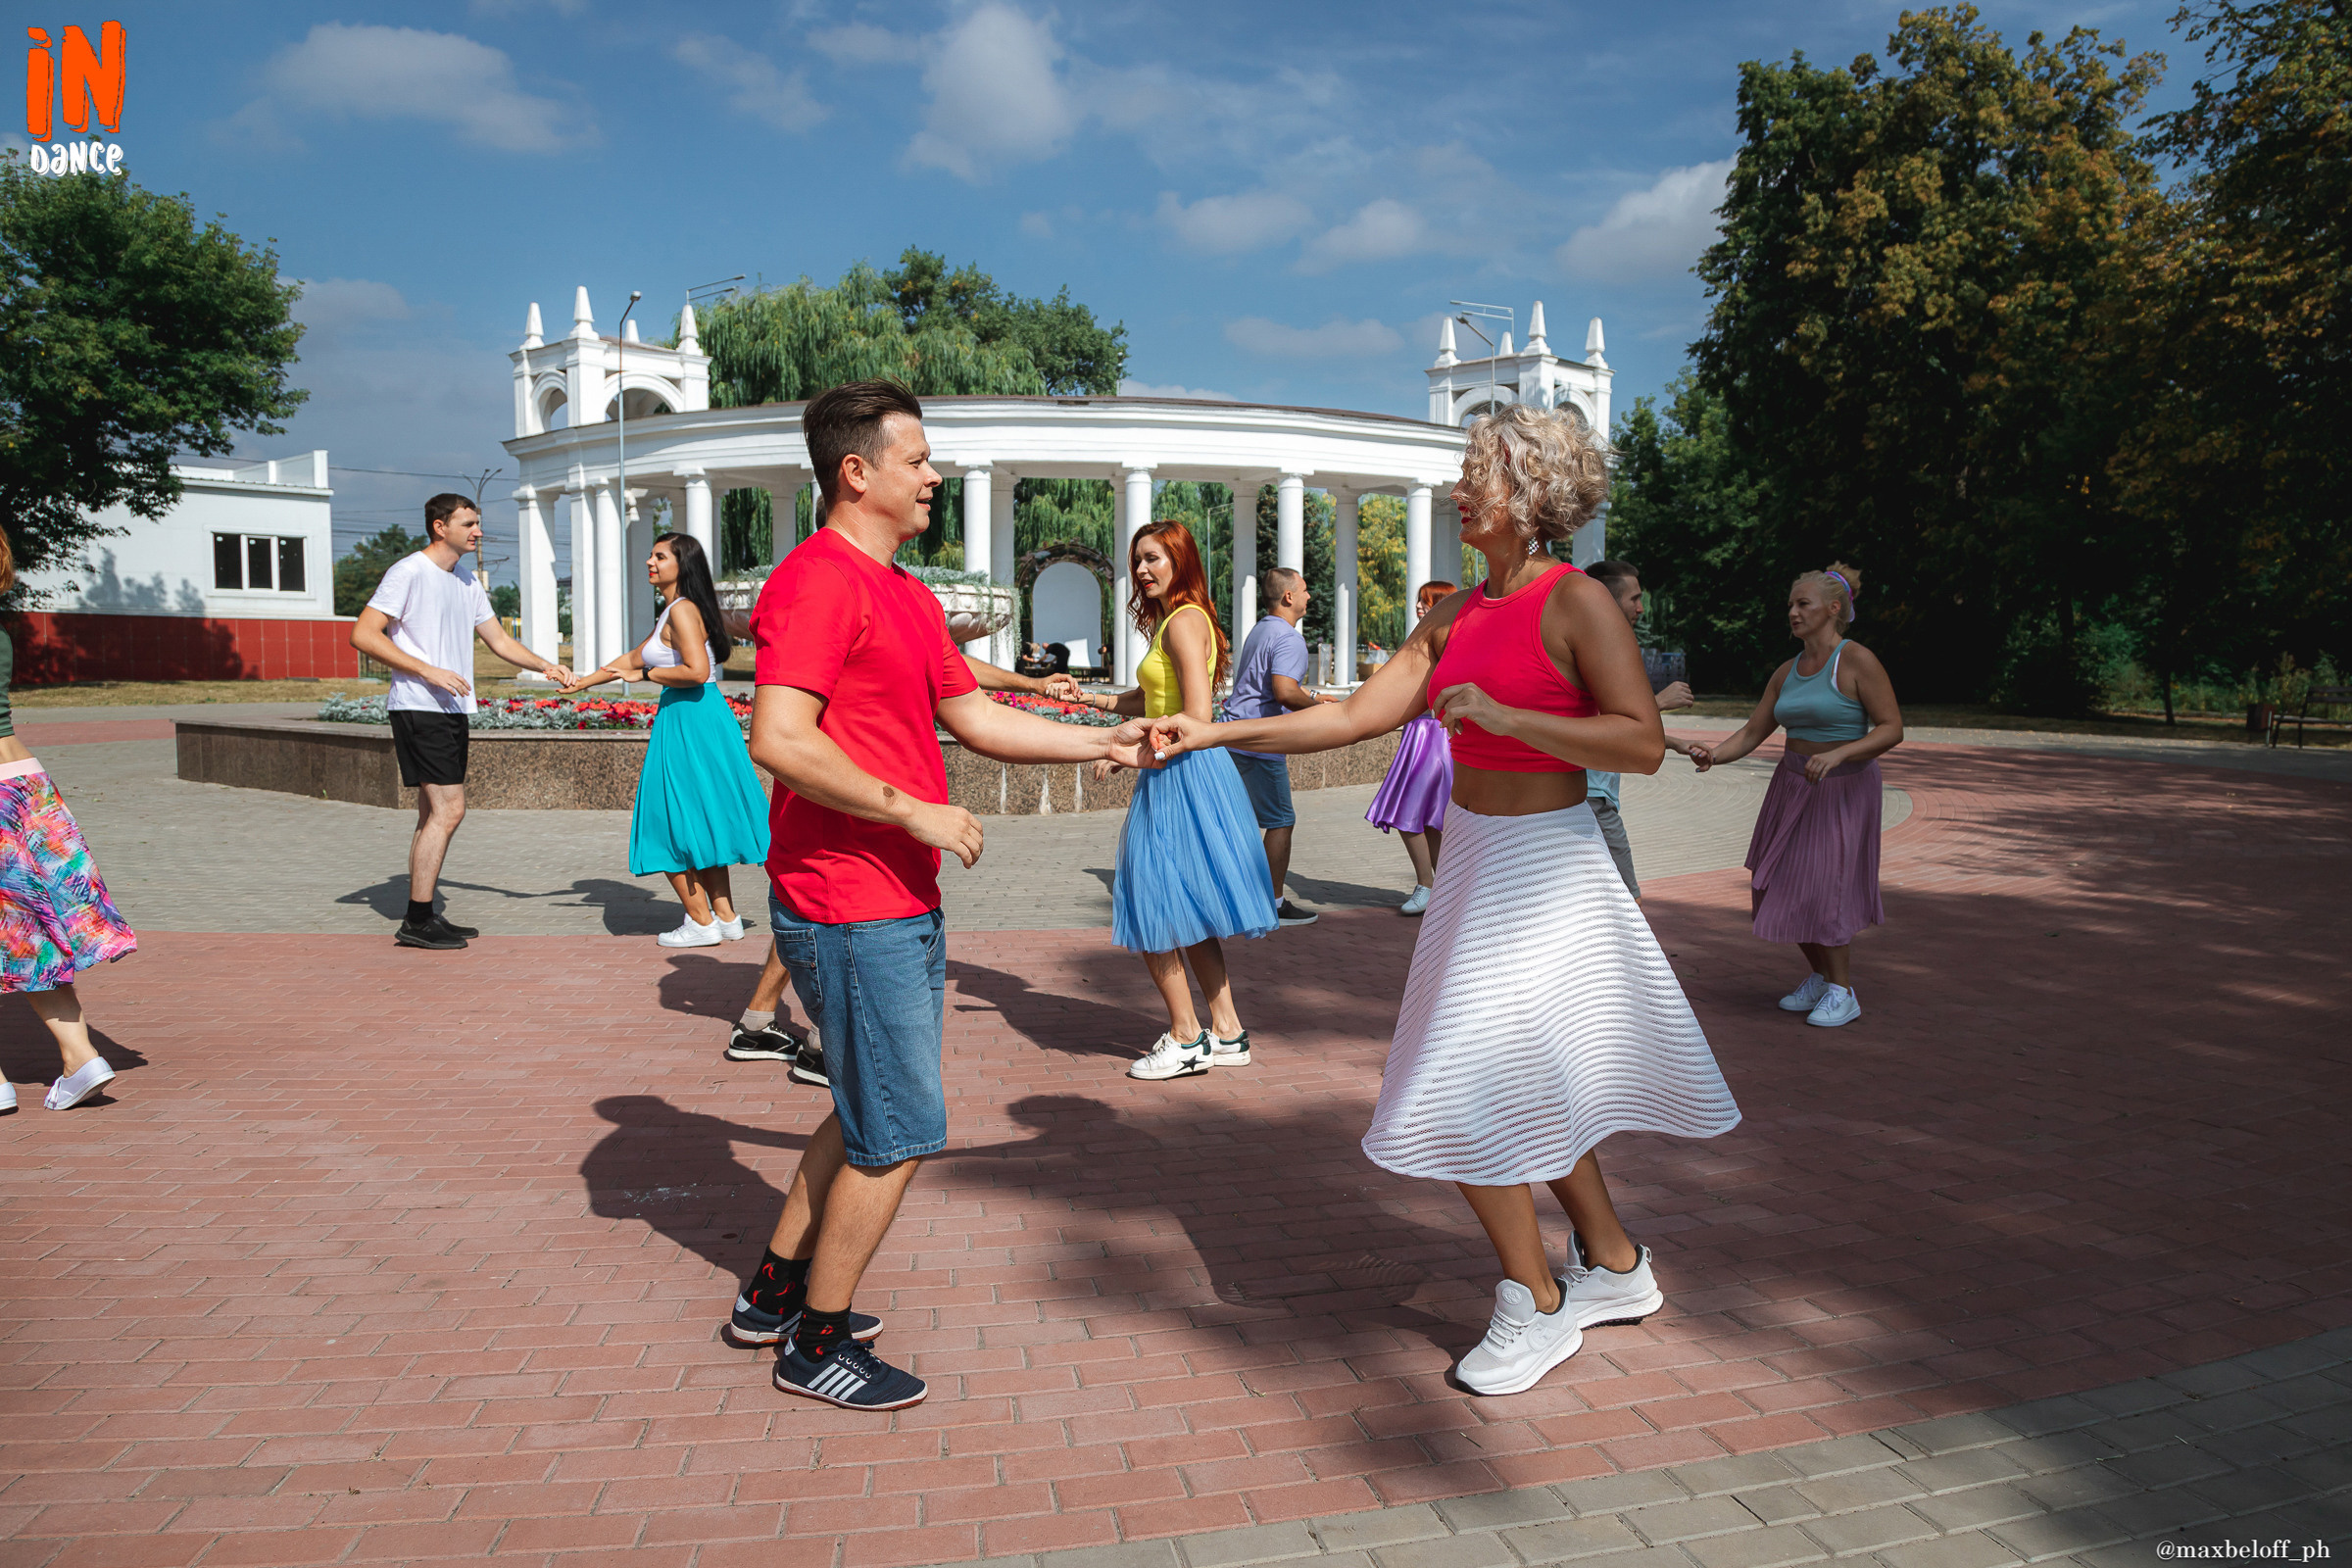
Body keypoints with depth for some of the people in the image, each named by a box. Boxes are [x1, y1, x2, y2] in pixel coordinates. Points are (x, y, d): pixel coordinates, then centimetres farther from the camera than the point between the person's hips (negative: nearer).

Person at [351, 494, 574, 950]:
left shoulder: (468, 582, 17)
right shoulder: (409, 572, -9)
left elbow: (500, 641, 22)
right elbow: (363, 635, -14)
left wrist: (545, 666, 6)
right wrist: (429, 671, -19)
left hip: (453, 711, 9)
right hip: (420, 709, -9)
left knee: (434, 813, 10)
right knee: (448, 809, -13)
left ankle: (422, 918, 16)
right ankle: (417, 921, -7)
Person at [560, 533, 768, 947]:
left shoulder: (682, 610, -13)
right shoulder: (674, 613, 18)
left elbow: (697, 671, -24)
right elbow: (633, 658, 26)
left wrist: (646, 674, -12)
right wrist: (584, 681, 27)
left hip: (690, 722, -10)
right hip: (704, 717, 10)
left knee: (675, 826, -1)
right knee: (698, 825, 15)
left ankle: (702, 923, 6)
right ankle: (726, 918, 20)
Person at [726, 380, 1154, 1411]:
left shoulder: (904, 595, 17)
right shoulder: (818, 581, -16)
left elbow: (973, 716, 20)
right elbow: (779, 742, -26)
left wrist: (1101, 744, 14)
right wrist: (913, 810, -21)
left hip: (903, 905, 10)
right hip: (852, 909, -10)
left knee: (870, 1113, 21)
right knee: (901, 1133, -1)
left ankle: (776, 1295, 36)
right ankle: (818, 1346, 16)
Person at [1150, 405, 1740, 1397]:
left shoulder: (1577, 602, -14)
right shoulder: (1458, 616, 8)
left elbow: (1643, 744, -21)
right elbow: (1355, 717, 5)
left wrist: (1498, 713, -27)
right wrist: (1212, 732, 1)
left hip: (1542, 864, -8)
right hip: (1474, 853, 8)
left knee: (1473, 1088, -5)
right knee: (1525, 1084, 16)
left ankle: (1535, 1306, 15)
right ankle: (1615, 1269, 34)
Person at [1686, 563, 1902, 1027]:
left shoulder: (1857, 661, -13)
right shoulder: (1787, 672, 7)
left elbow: (1892, 729, -16)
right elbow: (1752, 733, 8)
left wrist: (1836, 754, -29)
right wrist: (1715, 754, -11)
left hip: (1843, 789, -7)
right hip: (1792, 786, 7)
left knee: (1824, 889, -10)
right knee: (1783, 888, 7)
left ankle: (1842, 993, 6)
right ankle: (1819, 978, 25)